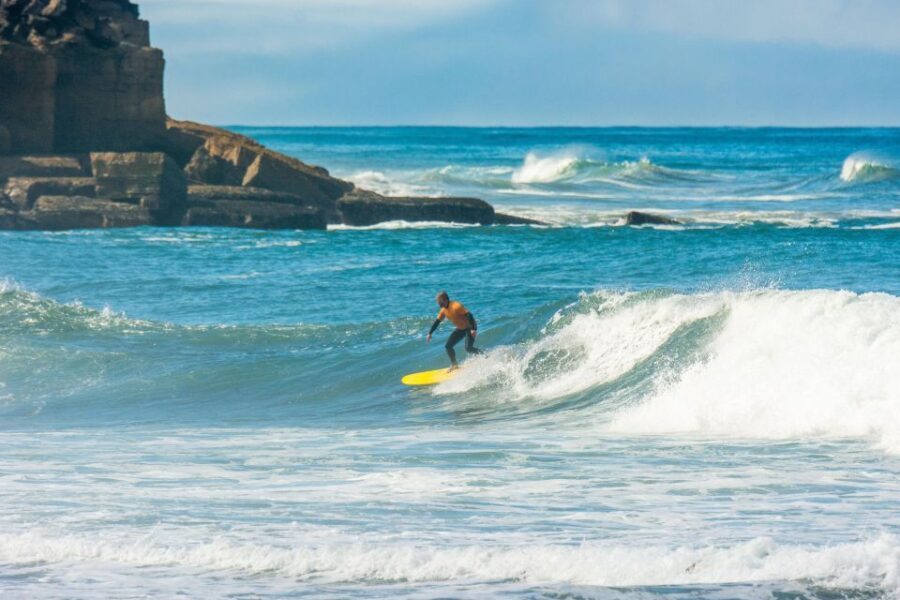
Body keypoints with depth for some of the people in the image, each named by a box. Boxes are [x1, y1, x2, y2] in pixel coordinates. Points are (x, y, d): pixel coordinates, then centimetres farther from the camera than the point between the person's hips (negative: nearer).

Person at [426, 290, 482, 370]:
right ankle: (454, 365, 15)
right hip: (461, 329, 9)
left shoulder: (456, 306, -27)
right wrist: (430, 333, 13)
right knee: (448, 346, 4)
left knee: (468, 348, -22)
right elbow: (436, 322, 12)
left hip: (470, 327, -9)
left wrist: (474, 329, -37)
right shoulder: (444, 310, 0)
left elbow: (469, 316, -30)